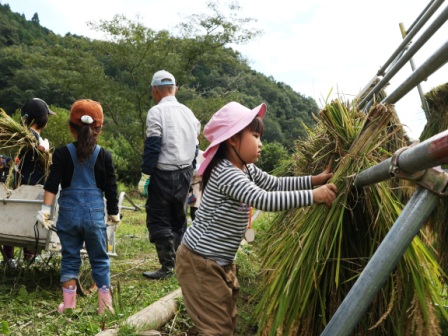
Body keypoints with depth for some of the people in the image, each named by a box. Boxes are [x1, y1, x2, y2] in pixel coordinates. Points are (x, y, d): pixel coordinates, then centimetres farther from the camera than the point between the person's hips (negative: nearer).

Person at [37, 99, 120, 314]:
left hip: (69, 212, 1)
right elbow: (110, 187, 1)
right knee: (99, 259, 10)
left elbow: (52, 184, -7)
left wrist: (45, 209, -6)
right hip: (95, 212, 0)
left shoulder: (62, 153, -1)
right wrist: (114, 213, 11)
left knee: (70, 258, 13)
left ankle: (68, 304, 18)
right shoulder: (104, 155, -1)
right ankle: (105, 304, 15)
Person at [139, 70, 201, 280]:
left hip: (163, 175, -7)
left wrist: (145, 175, -11)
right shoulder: (188, 112, 11)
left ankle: (167, 267, -2)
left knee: (158, 221, 0)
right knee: (179, 219, 16)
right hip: (185, 173, 7)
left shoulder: (157, 112, -10)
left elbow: (152, 146, -16)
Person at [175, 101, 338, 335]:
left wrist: (315, 180, 0)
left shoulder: (246, 170, 5)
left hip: (221, 261, 10)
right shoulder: (227, 174, -27)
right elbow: (264, 200, -36)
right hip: (201, 262, -10)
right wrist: (313, 196, -33)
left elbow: (276, 184, 12)